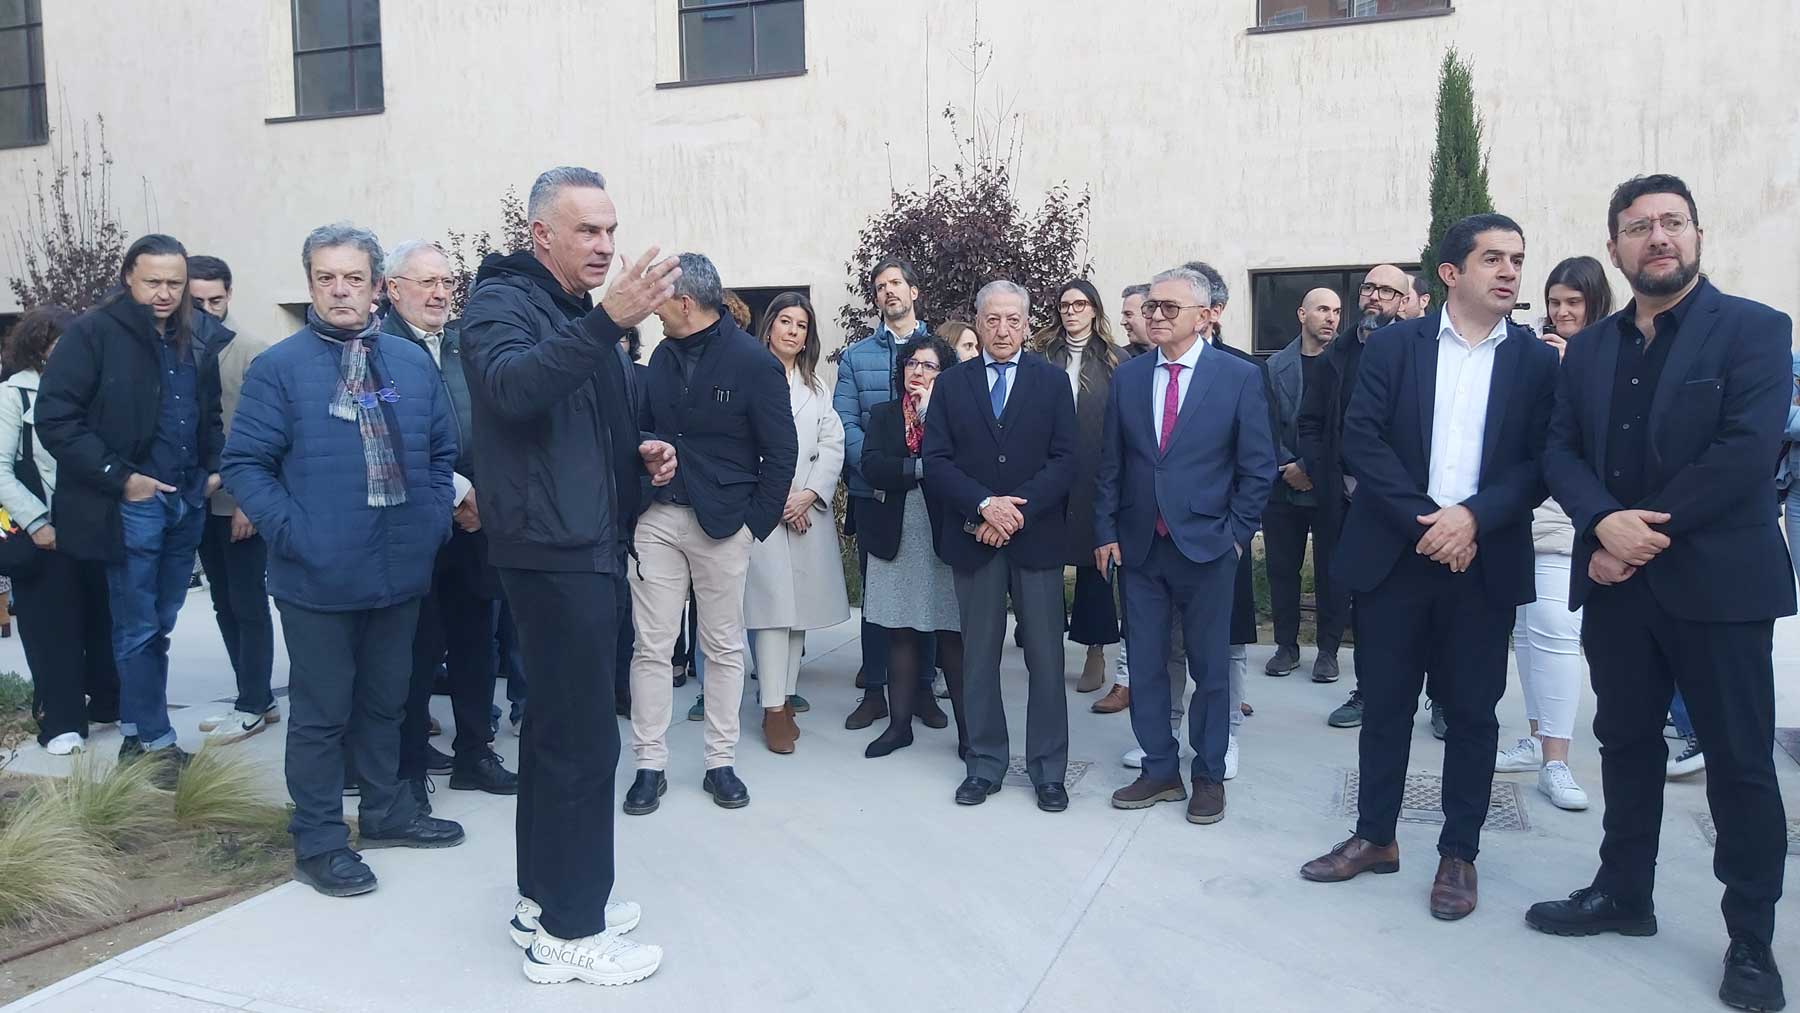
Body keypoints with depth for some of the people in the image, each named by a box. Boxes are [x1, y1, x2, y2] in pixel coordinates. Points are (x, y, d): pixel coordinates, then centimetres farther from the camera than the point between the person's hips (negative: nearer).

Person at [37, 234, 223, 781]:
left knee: (158, 626, 13)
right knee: (139, 629, 2)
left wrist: (214, 466, 8)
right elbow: (56, 418, -12)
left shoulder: (191, 339, 11)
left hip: (187, 504, 6)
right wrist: (118, 477, -15)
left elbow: (209, 413, 24)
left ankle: (135, 733, 24)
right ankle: (157, 743, 10)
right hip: (133, 504, -6)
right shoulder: (93, 332, -8)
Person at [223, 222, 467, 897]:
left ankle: (386, 811, 35)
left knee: (385, 700, 19)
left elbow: (443, 450, 13)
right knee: (321, 711, 6)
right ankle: (319, 842, 20)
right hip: (318, 579, -4)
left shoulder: (413, 363, 7)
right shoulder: (279, 368, -6)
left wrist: (434, 519, 1)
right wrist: (290, 532, -17)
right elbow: (244, 462, -7)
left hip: (401, 570, 5)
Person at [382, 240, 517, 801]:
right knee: (419, 648, 3)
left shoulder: (465, 343, 11)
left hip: (473, 519, 6)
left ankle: (474, 754, 26)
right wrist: (456, 490, -15)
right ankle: (409, 766, 18)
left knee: (475, 643, 13)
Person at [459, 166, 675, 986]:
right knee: (582, 735, -7)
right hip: (553, 551, -10)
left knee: (558, 725, 15)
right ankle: (570, 932, 4)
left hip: (591, 549, 10)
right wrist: (609, 321, -41)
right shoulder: (502, 301, -9)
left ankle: (547, 895, 28)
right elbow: (512, 387, -31)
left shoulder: (583, 315, 20)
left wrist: (645, 454, 7)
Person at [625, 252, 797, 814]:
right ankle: (650, 765, 14)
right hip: (658, 516, 4)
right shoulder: (662, 356, 8)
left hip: (723, 523, -4)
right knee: (651, 646, 3)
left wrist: (756, 524, -8)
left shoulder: (754, 362, -7)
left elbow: (781, 452, -6)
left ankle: (721, 763, 19)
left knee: (724, 647, 7)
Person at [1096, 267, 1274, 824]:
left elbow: (1258, 465, -2)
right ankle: (1159, 771, 25)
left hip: (1207, 546, -3)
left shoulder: (1239, 376, -4)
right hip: (1138, 545, 3)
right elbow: (1111, 464, 8)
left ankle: (1209, 775, 24)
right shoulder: (1127, 376, 5)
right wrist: (1106, 531, 3)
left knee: (1210, 669, 8)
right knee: (1145, 666, 10)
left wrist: (1238, 532, -5)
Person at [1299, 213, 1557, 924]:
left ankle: (1459, 853, 23)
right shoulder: (1393, 346, 2)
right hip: (1395, 554, 0)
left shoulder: (1537, 361, 5)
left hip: (1484, 562, 1)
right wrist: (1426, 521, -15)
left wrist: (1471, 517, -18)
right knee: (1384, 704, 9)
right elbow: (1361, 440, -6)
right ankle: (1375, 837, 25)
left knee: (1471, 711, 8)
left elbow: (1539, 463, -2)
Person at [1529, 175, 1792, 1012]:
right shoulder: (1587, 349, 11)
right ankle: (1624, 893, 29)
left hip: (1717, 580, -4)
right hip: (1616, 581, 5)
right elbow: (1561, 451, 3)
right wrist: (1606, 522, -15)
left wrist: (1649, 532, -16)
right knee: (1626, 743, 14)